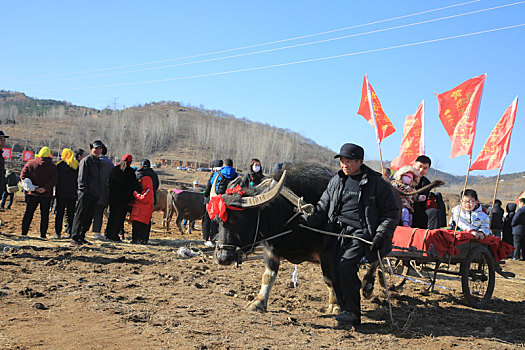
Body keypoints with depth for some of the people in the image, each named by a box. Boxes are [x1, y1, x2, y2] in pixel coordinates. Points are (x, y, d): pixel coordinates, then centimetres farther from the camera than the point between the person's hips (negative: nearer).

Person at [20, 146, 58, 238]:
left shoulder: (30, 163, 0)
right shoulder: (53, 166, -3)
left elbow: (23, 176, -5)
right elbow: (54, 180, -14)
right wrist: (45, 188, -16)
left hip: (32, 193, 1)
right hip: (46, 195, -1)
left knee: (28, 213, 10)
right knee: (45, 215, 7)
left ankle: (24, 232, 10)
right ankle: (43, 234, 5)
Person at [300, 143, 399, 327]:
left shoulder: (376, 182, 0)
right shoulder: (336, 181, 15)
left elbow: (391, 212, 4)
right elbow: (323, 207, 14)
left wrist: (381, 234, -8)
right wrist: (307, 219, -3)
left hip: (361, 233, -5)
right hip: (338, 232, 6)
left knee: (345, 266, -21)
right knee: (334, 270, -3)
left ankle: (352, 312, -7)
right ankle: (346, 311, 13)